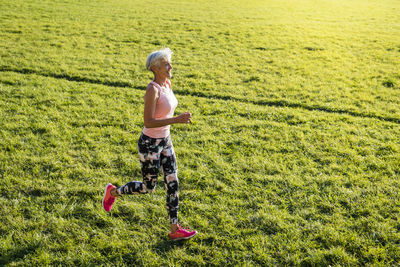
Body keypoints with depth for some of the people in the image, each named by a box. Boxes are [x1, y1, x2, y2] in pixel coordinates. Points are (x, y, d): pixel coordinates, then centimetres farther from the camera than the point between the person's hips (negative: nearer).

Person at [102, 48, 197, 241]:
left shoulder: (166, 83, 1)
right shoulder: (152, 90, -25)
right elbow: (148, 123, -29)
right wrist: (176, 120, -33)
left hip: (164, 141, 8)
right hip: (149, 144, -8)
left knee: (173, 184, 7)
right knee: (148, 188, 8)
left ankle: (175, 230, 16)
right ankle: (113, 192, 34)